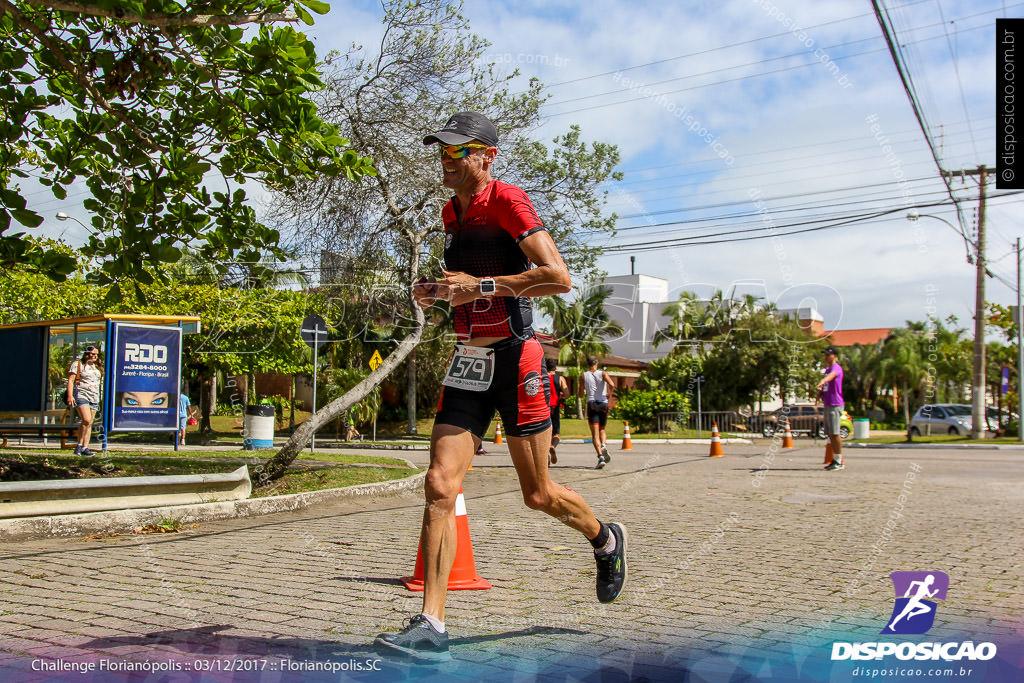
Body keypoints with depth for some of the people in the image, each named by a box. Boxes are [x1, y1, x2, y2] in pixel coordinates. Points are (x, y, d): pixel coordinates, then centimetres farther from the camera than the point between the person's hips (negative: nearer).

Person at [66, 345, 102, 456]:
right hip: (81, 395, -6)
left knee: (89, 423, 2)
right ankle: (79, 445, -7)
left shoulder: (98, 367, 19)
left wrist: (99, 399, 22)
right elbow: (70, 380, -5)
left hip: (94, 397, 6)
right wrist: (70, 396, -16)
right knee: (86, 420, -20)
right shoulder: (78, 364, 1)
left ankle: (85, 447, 3)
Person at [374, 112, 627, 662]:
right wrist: (439, 293, 9)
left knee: (538, 495, 5)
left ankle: (605, 540, 37)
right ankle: (431, 627, -4)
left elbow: (559, 277, -20)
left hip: (514, 358, -7)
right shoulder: (451, 213, 15)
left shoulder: (507, 202, -10)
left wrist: (482, 286, -22)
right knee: (439, 486, -7)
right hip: (467, 363, 7)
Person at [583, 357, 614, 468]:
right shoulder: (603, 373, 5)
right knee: (602, 429, 22)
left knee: (595, 434, -5)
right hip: (603, 404, 1)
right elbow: (611, 384, -14)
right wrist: (609, 393, 5)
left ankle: (600, 456, -21)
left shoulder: (584, 376, 5)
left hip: (591, 404, -1)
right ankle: (604, 445, -7)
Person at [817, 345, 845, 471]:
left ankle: (839, 462, -6)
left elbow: (831, 375, -34)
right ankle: (835, 460, 17)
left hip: (835, 405, -9)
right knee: (830, 434, 11)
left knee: (835, 433, -9)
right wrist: (820, 393, 7)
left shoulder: (836, 368, -10)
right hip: (828, 404, 9)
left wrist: (822, 382, -54)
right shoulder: (827, 369, 20)